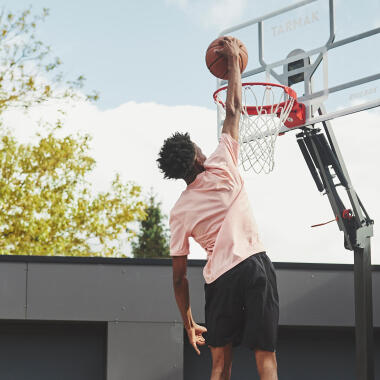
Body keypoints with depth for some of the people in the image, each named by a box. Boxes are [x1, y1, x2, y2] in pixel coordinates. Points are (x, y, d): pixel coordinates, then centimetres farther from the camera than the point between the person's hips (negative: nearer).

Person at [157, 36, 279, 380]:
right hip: (254, 265, -2)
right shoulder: (221, 169, 0)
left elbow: (179, 275, 7)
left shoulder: (179, 212, 7)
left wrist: (188, 323, 17)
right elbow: (233, 110, 9)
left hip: (219, 278, 2)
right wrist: (233, 59, 20)